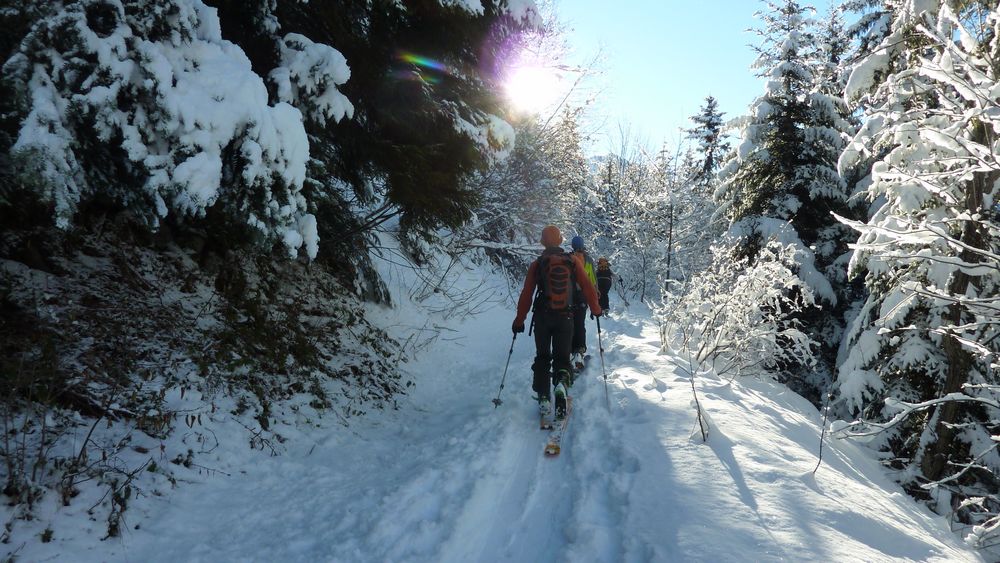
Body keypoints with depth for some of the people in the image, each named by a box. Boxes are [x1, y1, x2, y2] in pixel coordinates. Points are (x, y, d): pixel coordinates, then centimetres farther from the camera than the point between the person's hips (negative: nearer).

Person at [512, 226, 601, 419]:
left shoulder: (536, 265, -3)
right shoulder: (572, 262, 0)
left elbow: (526, 295, -3)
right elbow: (588, 287, 1)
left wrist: (519, 320, 4)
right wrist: (595, 309, 16)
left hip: (542, 317, 0)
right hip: (565, 318, 0)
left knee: (542, 357, 15)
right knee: (562, 357, 10)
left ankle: (543, 398, 8)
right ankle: (561, 383, -21)